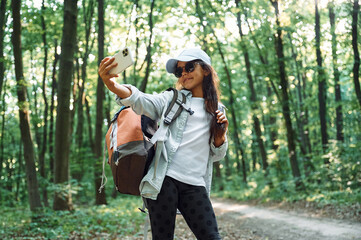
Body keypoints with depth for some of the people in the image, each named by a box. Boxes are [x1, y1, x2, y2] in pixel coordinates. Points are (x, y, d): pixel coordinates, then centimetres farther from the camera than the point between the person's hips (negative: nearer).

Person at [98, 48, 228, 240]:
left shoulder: (217, 110, 17)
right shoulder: (172, 99, 9)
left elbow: (216, 155, 22)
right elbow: (141, 101, -12)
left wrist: (221, 133, 1)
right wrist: (111, 84, -32)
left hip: (195, 186, 3)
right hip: (164, 180, -2)